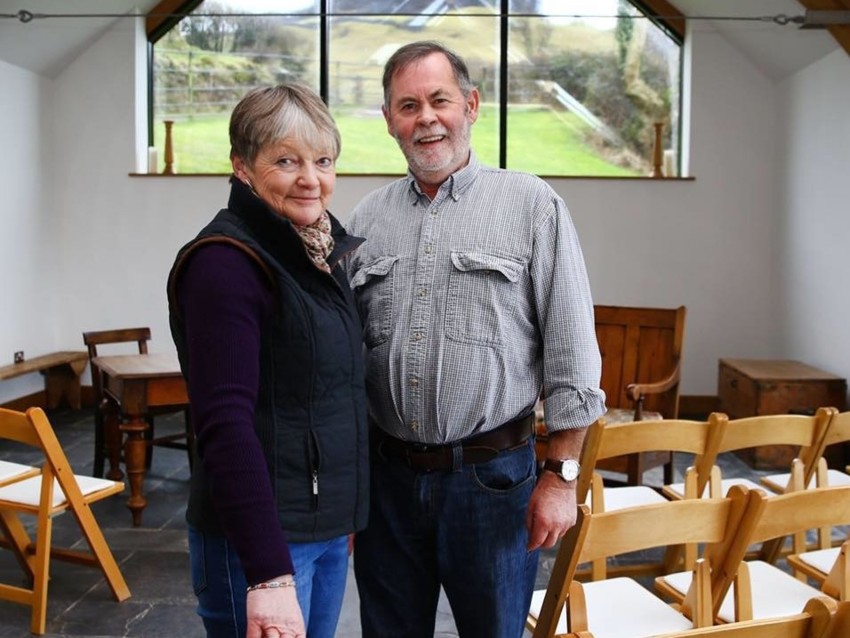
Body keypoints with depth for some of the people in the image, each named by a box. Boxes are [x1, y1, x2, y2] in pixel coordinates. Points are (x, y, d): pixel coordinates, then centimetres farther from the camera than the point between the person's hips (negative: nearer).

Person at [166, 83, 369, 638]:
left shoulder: (323, 252, 8)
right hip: (262, 536, -7)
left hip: (329, 527, 8)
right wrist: (269, 574, -25)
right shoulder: (226, 261, -16)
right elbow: (226, 424, -22)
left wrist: (348, 511, 16)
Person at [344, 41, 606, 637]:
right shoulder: (367, 219, 6)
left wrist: (562, 476, -8)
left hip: (491, 475, -3)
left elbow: (572, 355, -6)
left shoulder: (532, 205, -5)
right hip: (387, 473, 4)